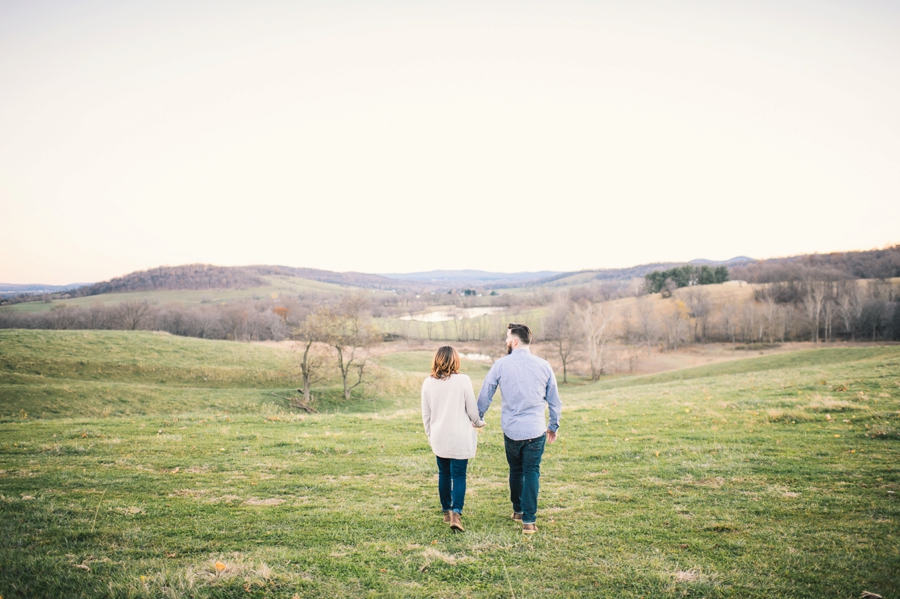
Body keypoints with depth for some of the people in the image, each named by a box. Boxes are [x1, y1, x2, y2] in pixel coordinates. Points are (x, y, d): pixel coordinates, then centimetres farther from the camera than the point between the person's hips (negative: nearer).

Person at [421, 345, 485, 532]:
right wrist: (479, 423, 17)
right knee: (459, 475, 0)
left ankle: (446, 512, 26)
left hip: (439, 438, 3)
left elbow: (425, 414, 7)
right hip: (460, 438, -3)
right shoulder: (463, 380, -11)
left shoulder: (428, 383, -1)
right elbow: (472, 410, -4)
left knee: (444, 473, 16)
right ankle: (456, 514, -11)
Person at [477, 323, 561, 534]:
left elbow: (485, 395, 2)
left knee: (516, 470, 19)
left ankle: (518, 510, 33)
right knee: (532, 472, 5)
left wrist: (478, 418, 18)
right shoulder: (543, 365, 0)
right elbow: (554, 400, 7)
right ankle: (529, 520, 0)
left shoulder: (501, 364, -6)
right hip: (536, 429, 0)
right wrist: (554, 426, 20)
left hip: (511, 429, 0)